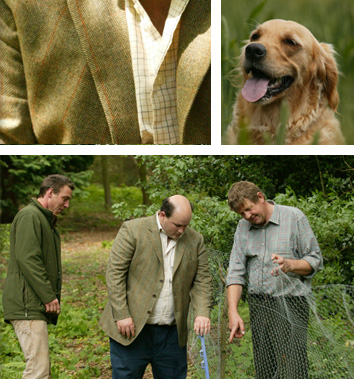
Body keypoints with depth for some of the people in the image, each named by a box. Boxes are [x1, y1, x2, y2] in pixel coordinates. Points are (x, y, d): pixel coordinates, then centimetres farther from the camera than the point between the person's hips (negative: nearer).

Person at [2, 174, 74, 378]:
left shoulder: (45, 220, 23)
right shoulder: (29, 216, -9)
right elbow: (27, 259, -19)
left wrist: (53, 296, 15)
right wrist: (49, 296, -18)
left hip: (37, 306, 10)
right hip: (28, 306, -10)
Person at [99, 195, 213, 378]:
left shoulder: (195, 240, 6)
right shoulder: (132, 230, -6)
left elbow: (202, 280, 7)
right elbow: (115, 273, -8)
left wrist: (202, 312, -10)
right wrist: (122, 315, -14)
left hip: (172, 334, 4)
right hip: (132, 328, -3)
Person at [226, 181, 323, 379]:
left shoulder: (294, 217, -3)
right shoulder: (243, 227, 10)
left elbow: (315, 260, -2)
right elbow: (236, 273, 6)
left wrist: (290, 264, -22)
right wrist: (233, 312, -5)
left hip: (290, 305, -4)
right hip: (258, 306, 5)